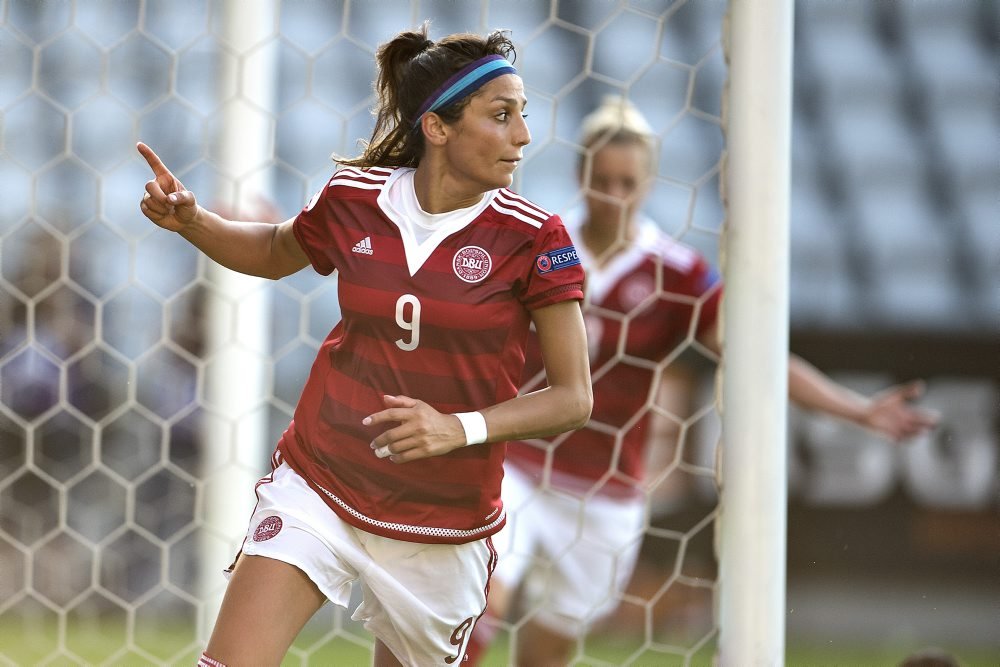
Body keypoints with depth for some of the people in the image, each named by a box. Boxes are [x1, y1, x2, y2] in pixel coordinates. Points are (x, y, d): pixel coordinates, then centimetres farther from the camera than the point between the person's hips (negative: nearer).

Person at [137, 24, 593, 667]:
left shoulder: (532, 237, -11)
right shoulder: (352, 200, -4)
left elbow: (573, 396, -9)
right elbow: (276, 252, 20)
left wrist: (462, 429, -24)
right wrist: (189, 220, 1)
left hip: (441, 528, -1)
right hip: (318, 486, 1)